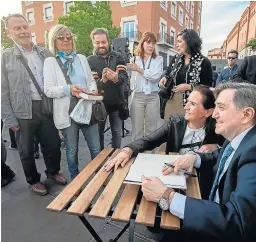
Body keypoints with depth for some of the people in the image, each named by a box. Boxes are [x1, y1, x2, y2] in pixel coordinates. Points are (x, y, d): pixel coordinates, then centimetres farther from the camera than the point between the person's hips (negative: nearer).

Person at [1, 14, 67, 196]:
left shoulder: (45, 53, 7)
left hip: (47, 107, 3)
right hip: (24, 111, -2)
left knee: (53, 144, 13)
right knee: (27, 150, 11)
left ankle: (53, 171, 40)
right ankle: (33, 180, 34)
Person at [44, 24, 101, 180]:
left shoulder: (82, 58, 14)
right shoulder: (50, 62, 1)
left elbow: (91, 81, 15)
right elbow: (48, 90, -6)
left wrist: (92, 90, -7)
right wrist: (68, 89, -22)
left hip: (86, 108, 3)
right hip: (67, 111, -3)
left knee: (96, 148, 8)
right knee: (72, 150, 11)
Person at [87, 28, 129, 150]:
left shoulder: (117, 57, 0)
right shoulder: (90, 60, -4)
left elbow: (125, 77, -13)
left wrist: (116, 78, -36)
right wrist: (102, 80, -35)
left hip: (116, 103, 1)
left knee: (117, 133, 13)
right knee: (98, 133, 13)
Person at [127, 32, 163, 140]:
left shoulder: (158, 59, 7)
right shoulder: (134, 59, 6)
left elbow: (156, 76, -9)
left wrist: (139, 69, -8)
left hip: (153, 96, 1)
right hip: (137, 96, 0)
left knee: (151, 128, 8)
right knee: (137, 128, 3)